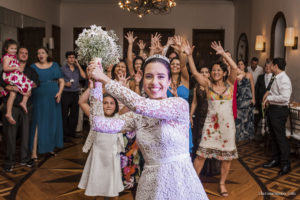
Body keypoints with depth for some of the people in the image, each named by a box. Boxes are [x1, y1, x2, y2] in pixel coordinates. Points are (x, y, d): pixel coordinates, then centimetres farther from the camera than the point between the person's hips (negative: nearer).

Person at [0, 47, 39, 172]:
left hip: (26, 104, 3)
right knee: (10, 133, -2)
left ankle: (25, 159, 19)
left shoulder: (30, 70, 16)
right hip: (11, 105, -3)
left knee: (25, 132, 7)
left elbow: (36, 83, 1)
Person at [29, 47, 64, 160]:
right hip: (39, 98, -2)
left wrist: (59, 92, -8)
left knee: (53, 122, 8)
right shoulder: (33, 67, 5)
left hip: (53, 98, 3)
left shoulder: (54, 65, 9)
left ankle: (50, 147, 23)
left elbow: (61, 81, 7)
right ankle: (34, 152, -4)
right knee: (38, 123, -6)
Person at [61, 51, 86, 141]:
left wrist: (78, 65, -3)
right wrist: (65, 83, -17)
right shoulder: (63, 68, 2)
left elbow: (84, 76, -4)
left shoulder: (77, 68, 12)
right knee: (64, 114, -2)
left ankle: (72, 132, 20)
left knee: (74, 114, 8)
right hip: (66, 93, -4)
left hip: (75, 93, 4)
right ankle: (65, 134, 5)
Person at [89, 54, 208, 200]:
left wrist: (104, 79, -19)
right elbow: (102, 125, -7)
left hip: (179, 180, -4)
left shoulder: (180, 104, -12)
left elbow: (140, 104, -26)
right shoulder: (136, 115, 3)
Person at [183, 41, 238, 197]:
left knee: (227, 156, 8)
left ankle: (222, 183, 26)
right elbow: (195, 73, -10)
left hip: (227, 123, 1)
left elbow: (235, 68, -15)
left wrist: (223, 53, -19)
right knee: (201, 153, -2)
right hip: (211, 123, -1)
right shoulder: (208, 84, 2)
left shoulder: (229, 83, 2)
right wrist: (189, 55, -17)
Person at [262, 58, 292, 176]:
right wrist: (269, 92, 7)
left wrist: (269, 97, -20)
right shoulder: (277, 78, 11)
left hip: (279, 110, -10)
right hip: (272, 109, 10)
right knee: (274, 136, 18)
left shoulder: (283, 79, -19)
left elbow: (285, 97, -28)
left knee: (281, 137, -3)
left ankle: (286, 165, 8)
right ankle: (275, 160, 32)